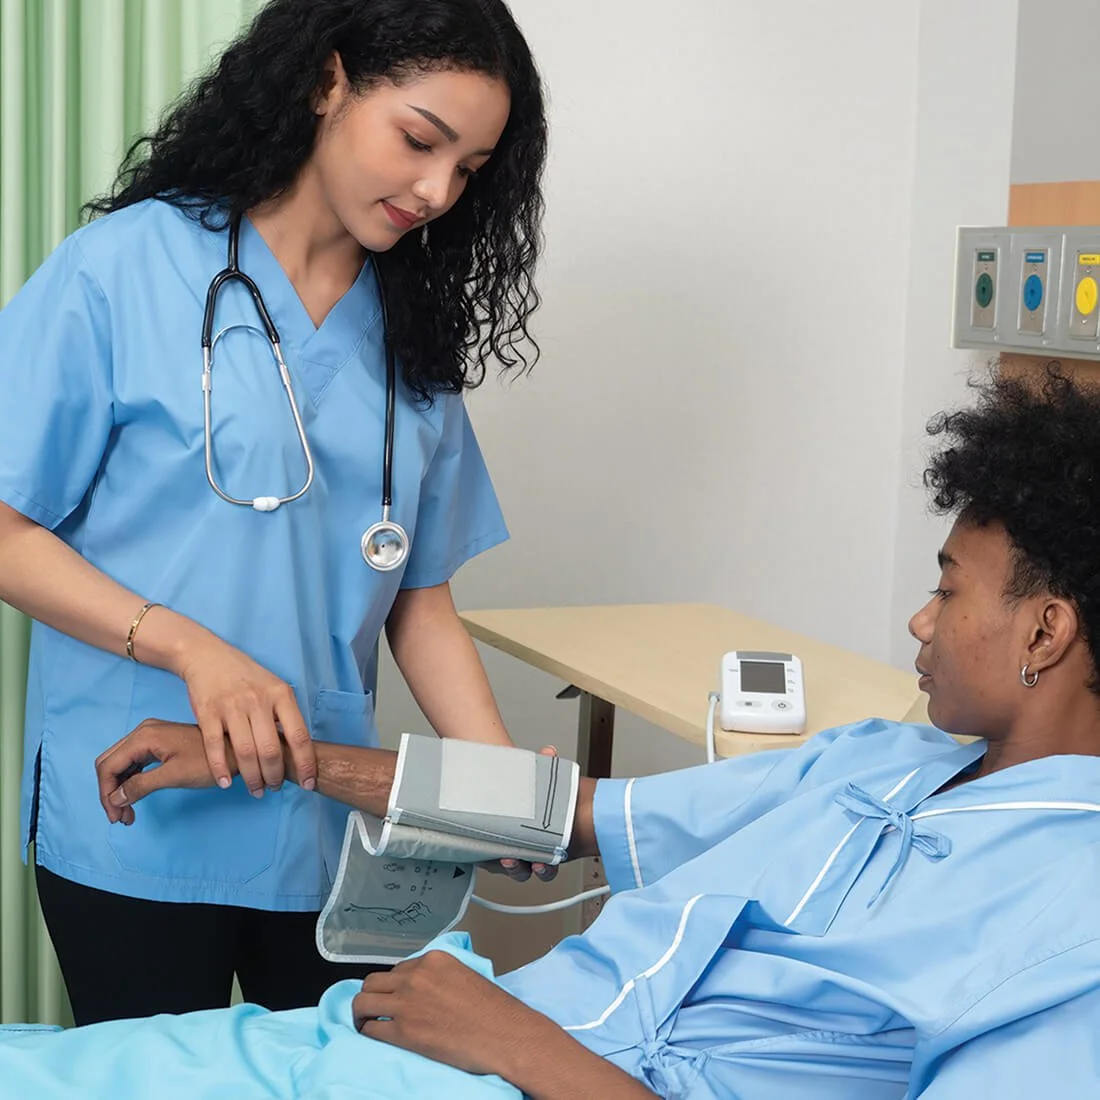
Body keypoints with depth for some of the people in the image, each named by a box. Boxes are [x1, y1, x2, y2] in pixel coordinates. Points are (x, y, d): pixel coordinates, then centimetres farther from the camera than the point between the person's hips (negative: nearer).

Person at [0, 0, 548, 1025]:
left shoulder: (411, 335, 7)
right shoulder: (128, 267, -9)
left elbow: (417, 595, 7)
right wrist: (191, 649, -22)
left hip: (331, 827, 5)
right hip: (136, 825, -4)